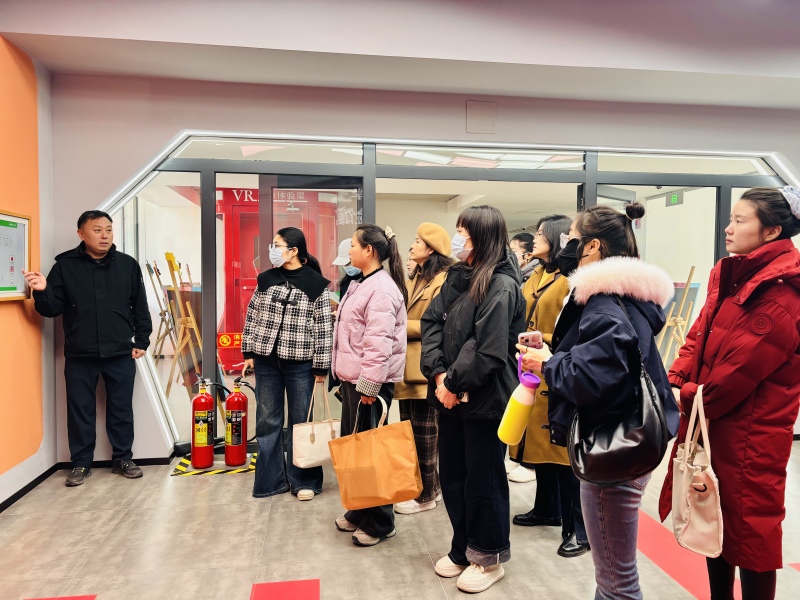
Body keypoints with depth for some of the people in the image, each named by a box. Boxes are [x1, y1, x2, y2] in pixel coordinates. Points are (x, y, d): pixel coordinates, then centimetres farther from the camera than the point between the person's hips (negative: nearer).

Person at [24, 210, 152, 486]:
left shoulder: (128, 265, 3)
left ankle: (123, 458, 23)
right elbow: (52, 309, 0)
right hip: (79, 356, 0)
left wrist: (141, 341, 3)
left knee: (122, 409, 9)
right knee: (80, 411, 9)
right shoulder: (65, 265, 0)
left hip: (121, 354, 0)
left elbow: (140, 308, 7)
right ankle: (80, 463, 24)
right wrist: (42, 292, -20)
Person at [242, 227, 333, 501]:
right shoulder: (266, 279, 5)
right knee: (267, 422, 9)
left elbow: (324, 327, -5)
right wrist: (248, 352, 6)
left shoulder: (316, 284, -5)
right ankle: (271, 479, 23)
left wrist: (321, 366, -6)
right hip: (266, 360, 3)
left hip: (300, 363, -3)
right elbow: (252, 316, 10)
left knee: (301, 422, 7)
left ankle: (303, 481, 21)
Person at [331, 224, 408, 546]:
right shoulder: (361, 284, 15)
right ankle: (358, 511, 31)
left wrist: (368, 386, -22)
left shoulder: (382, 289, -17)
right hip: (353, 379, 10)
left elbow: (379, 343, -23)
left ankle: (379, 523, 13)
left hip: (369, 383, -10)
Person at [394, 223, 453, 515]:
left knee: (424, 433, 3)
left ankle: (425, 495, 17)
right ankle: (415, 486, 30)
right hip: (407, 366, 9)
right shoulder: (415, 279, 18)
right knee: (409, 431, 16)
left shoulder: (443, 280, -11)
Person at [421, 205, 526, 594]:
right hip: (450, 394, 8)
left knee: (483, 478, 8)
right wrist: (438, 374, -10)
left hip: (485, 398, -8)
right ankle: (463, 549, 37)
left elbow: (488, 348, -22)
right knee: (452, 474, 17)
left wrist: (455, 383, -15)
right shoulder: (457, 276, 9)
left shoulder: (501, 286, -16)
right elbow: (432, 322, 2)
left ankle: (489, 557, 29)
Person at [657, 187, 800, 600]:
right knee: (715, 523, 20)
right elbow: (699, 336, 9)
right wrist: (674, 382, -5)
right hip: (711, 423, 9)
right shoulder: (728, 276, 9)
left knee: (750, 530, 7)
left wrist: (687, 399, -10)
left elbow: (742, 368, -21)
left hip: (750, 433, -8)